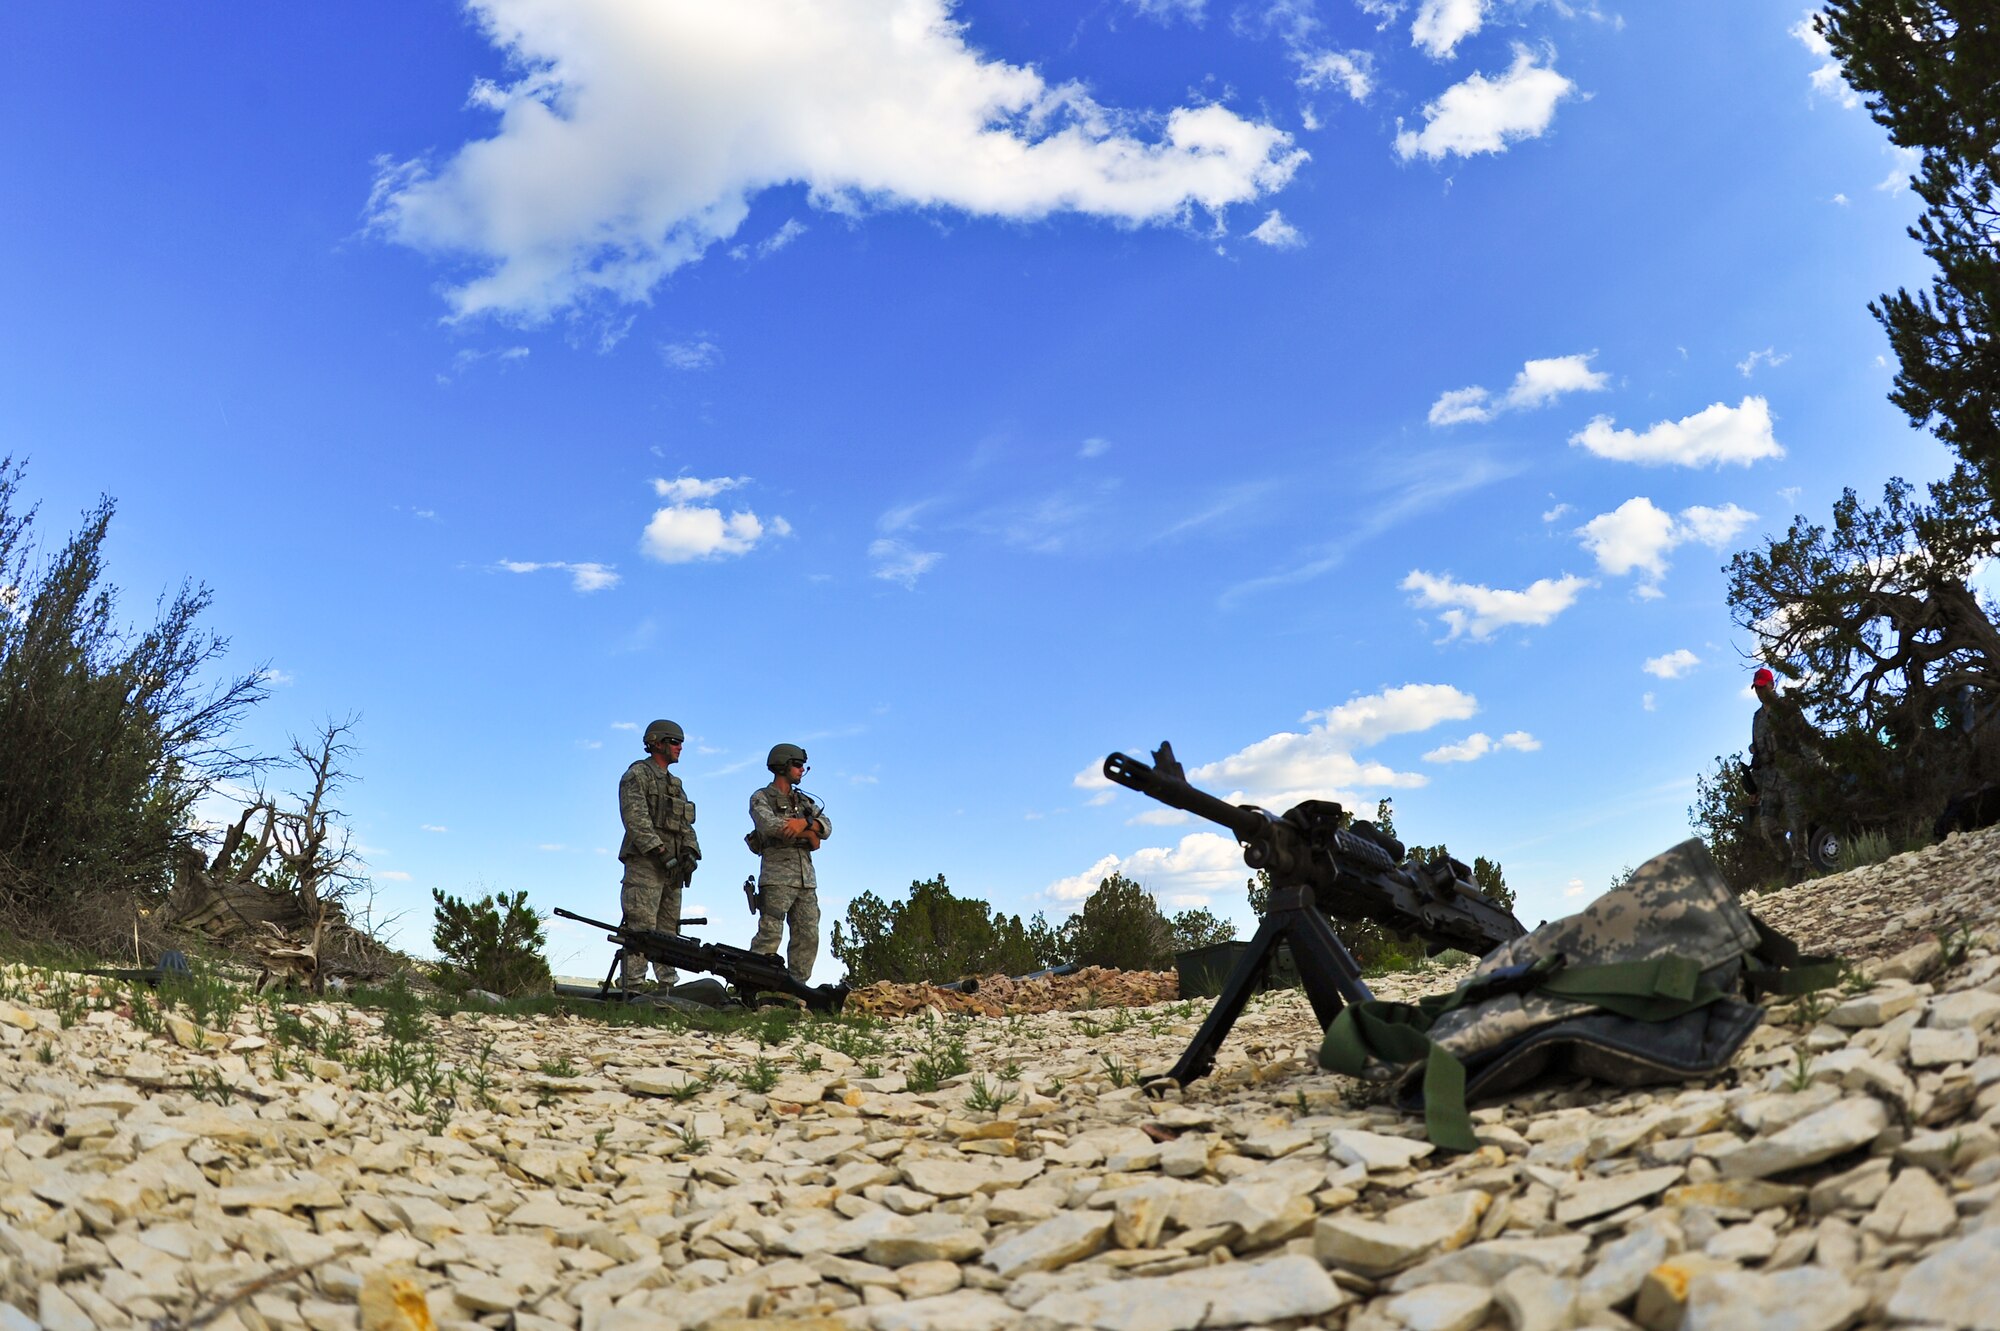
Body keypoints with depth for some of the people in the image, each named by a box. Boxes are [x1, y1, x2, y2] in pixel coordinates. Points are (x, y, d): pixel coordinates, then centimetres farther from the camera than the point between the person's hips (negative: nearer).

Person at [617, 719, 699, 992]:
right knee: (641, 927, -12)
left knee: (669, 929, 7)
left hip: (671, 867, 8)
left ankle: (668, 989, 10)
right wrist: (660, 851, -22)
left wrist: (690, 853, 0)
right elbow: (636, 819, -15)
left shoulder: (675, 784, 23)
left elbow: (686, 825, 19)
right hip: (644, 863, -8)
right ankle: (633, 988, -14)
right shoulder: (636, 775, -2)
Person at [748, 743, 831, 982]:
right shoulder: (761, 798, 4)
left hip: (806, 879, 6)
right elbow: (771, 826, -16)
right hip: (777, 878, -6)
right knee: (769, 936, -13)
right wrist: (808, 834, -8)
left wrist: (804, 822, -17)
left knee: (808, 938, 3)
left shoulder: (805, 801, 20)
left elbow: (826, 828, 4)